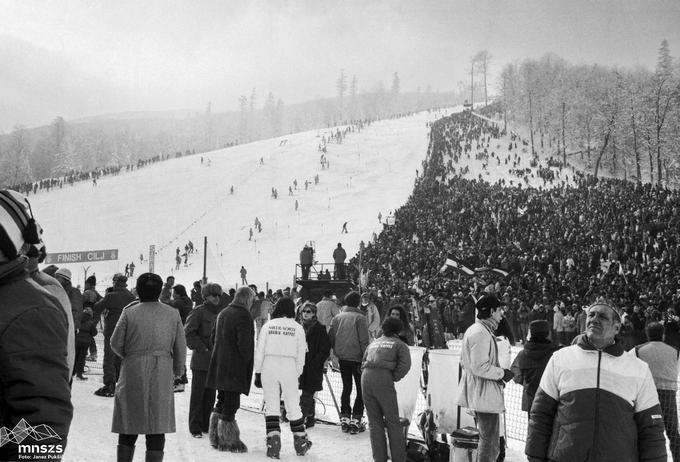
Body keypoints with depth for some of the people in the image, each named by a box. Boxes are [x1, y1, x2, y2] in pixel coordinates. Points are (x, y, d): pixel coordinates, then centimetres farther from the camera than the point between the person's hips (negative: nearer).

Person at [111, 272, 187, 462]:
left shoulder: (130, 312, -3)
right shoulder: (173, 314, 3)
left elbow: (116, 343, 0)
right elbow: (180, 348, 5)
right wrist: (177, 371, 19)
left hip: (133, 371, -1)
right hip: (162, 375, 1)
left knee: (129, 426, 11)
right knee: (158, 426, 6)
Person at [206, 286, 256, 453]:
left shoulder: (223, 313, 12)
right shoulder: (244, 316, -15)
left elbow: (214, 336, 18)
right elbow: (244, 343, -20)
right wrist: (247, 361, -6)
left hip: (219, 364, 9)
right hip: (235, 368, -8)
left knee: (222, 400, 18)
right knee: (231, 403, -2)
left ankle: (216, 438, 24)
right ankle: (228, 441, 3)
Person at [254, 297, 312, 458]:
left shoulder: (268, 325, 3)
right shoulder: (297, 328, 3)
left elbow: (259, 351, 4)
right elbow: (301, 355, 3)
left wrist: (258, 373, 10)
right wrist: (298, 374, 12)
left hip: (268, 368, 0)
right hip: (289, 369, 0)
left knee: (271, 405, 7)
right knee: (293, 406, 10)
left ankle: (273, 440, -1)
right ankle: (300, 442, 19)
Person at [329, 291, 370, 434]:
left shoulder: (337, 317, 6)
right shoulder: (359, 317, -9)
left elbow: (330, 338, 7)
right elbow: (364, 341, -12)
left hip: (342, 358, 5)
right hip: (356, 357, -5)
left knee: (346, 388, 15)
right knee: (361, 389, 5)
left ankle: (344, 419, 16)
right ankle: (355, 420, 1)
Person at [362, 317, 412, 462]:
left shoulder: (374, 343, 26)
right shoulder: (399, 344, 11)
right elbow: (405, 365, -6)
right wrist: (394, 378, 4)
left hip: (366, 378, 5)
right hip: (383, 380, -4)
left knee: (374, 422, 12)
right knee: (393, 422, 5)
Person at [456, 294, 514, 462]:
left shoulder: (472, 330, 14)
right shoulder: (482, 333, -20)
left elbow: (465, 361, 19)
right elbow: (480, 367, -25)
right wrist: (503, 373, -11)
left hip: (477, 394, 11)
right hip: (485, 395, -11)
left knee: (488, 440, 20)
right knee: (489, 442, -3)